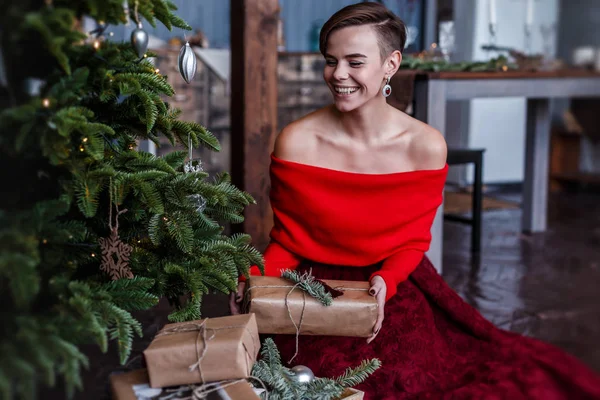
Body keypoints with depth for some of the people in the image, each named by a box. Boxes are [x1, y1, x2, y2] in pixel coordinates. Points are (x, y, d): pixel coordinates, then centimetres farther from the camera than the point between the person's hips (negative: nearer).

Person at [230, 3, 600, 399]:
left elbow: (412, 244, -1)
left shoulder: (426, 146, -8)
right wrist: (255, 278, -21)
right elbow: (285, 240, -1)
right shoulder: (295, 142, -10)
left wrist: (385, 282, -21)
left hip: (396, 290, 1)